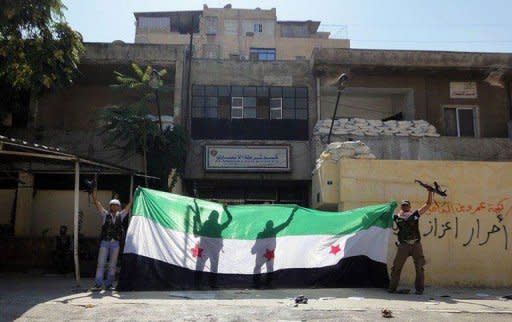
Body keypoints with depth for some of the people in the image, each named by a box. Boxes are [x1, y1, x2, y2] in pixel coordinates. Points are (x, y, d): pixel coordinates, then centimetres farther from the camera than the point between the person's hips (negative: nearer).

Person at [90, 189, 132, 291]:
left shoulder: (120, 216, 10)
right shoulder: (105, 214, 5)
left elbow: (129, 205, 12)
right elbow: (96, 202, 2)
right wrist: (94, 189, -1)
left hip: (115, 243, 2)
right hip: (105, 242, -2)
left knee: (113, 265, 4)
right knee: (101, 263, -4)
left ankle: (109, 284, 12)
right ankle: (98, 284, 0)